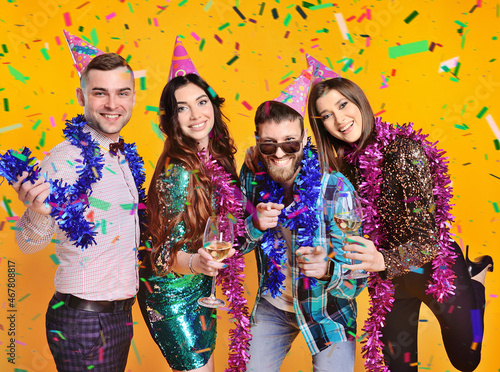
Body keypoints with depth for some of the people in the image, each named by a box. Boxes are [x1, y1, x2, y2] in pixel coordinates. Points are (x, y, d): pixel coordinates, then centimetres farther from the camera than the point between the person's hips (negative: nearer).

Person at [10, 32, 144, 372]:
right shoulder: (66, 159, -17)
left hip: (121, 314, 7)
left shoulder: (126, 157, 5)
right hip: (84, 321, -7)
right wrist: (38, 212, -35)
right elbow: (29, 244, -16)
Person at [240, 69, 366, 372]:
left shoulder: (335, 188, -25)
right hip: (272, 305, 4)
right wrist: (256, 225, -24)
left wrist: (327, 270, -46)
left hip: (327, 311, -3)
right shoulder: (252, 175, -13)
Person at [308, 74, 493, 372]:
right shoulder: (345, 161, -8)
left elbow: (428, 238, -29)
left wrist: (384, 261, -46)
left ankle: (475, 277, 37)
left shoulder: (404, 150, -26)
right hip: (389, 278, 5)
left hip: (436, 269, -4)